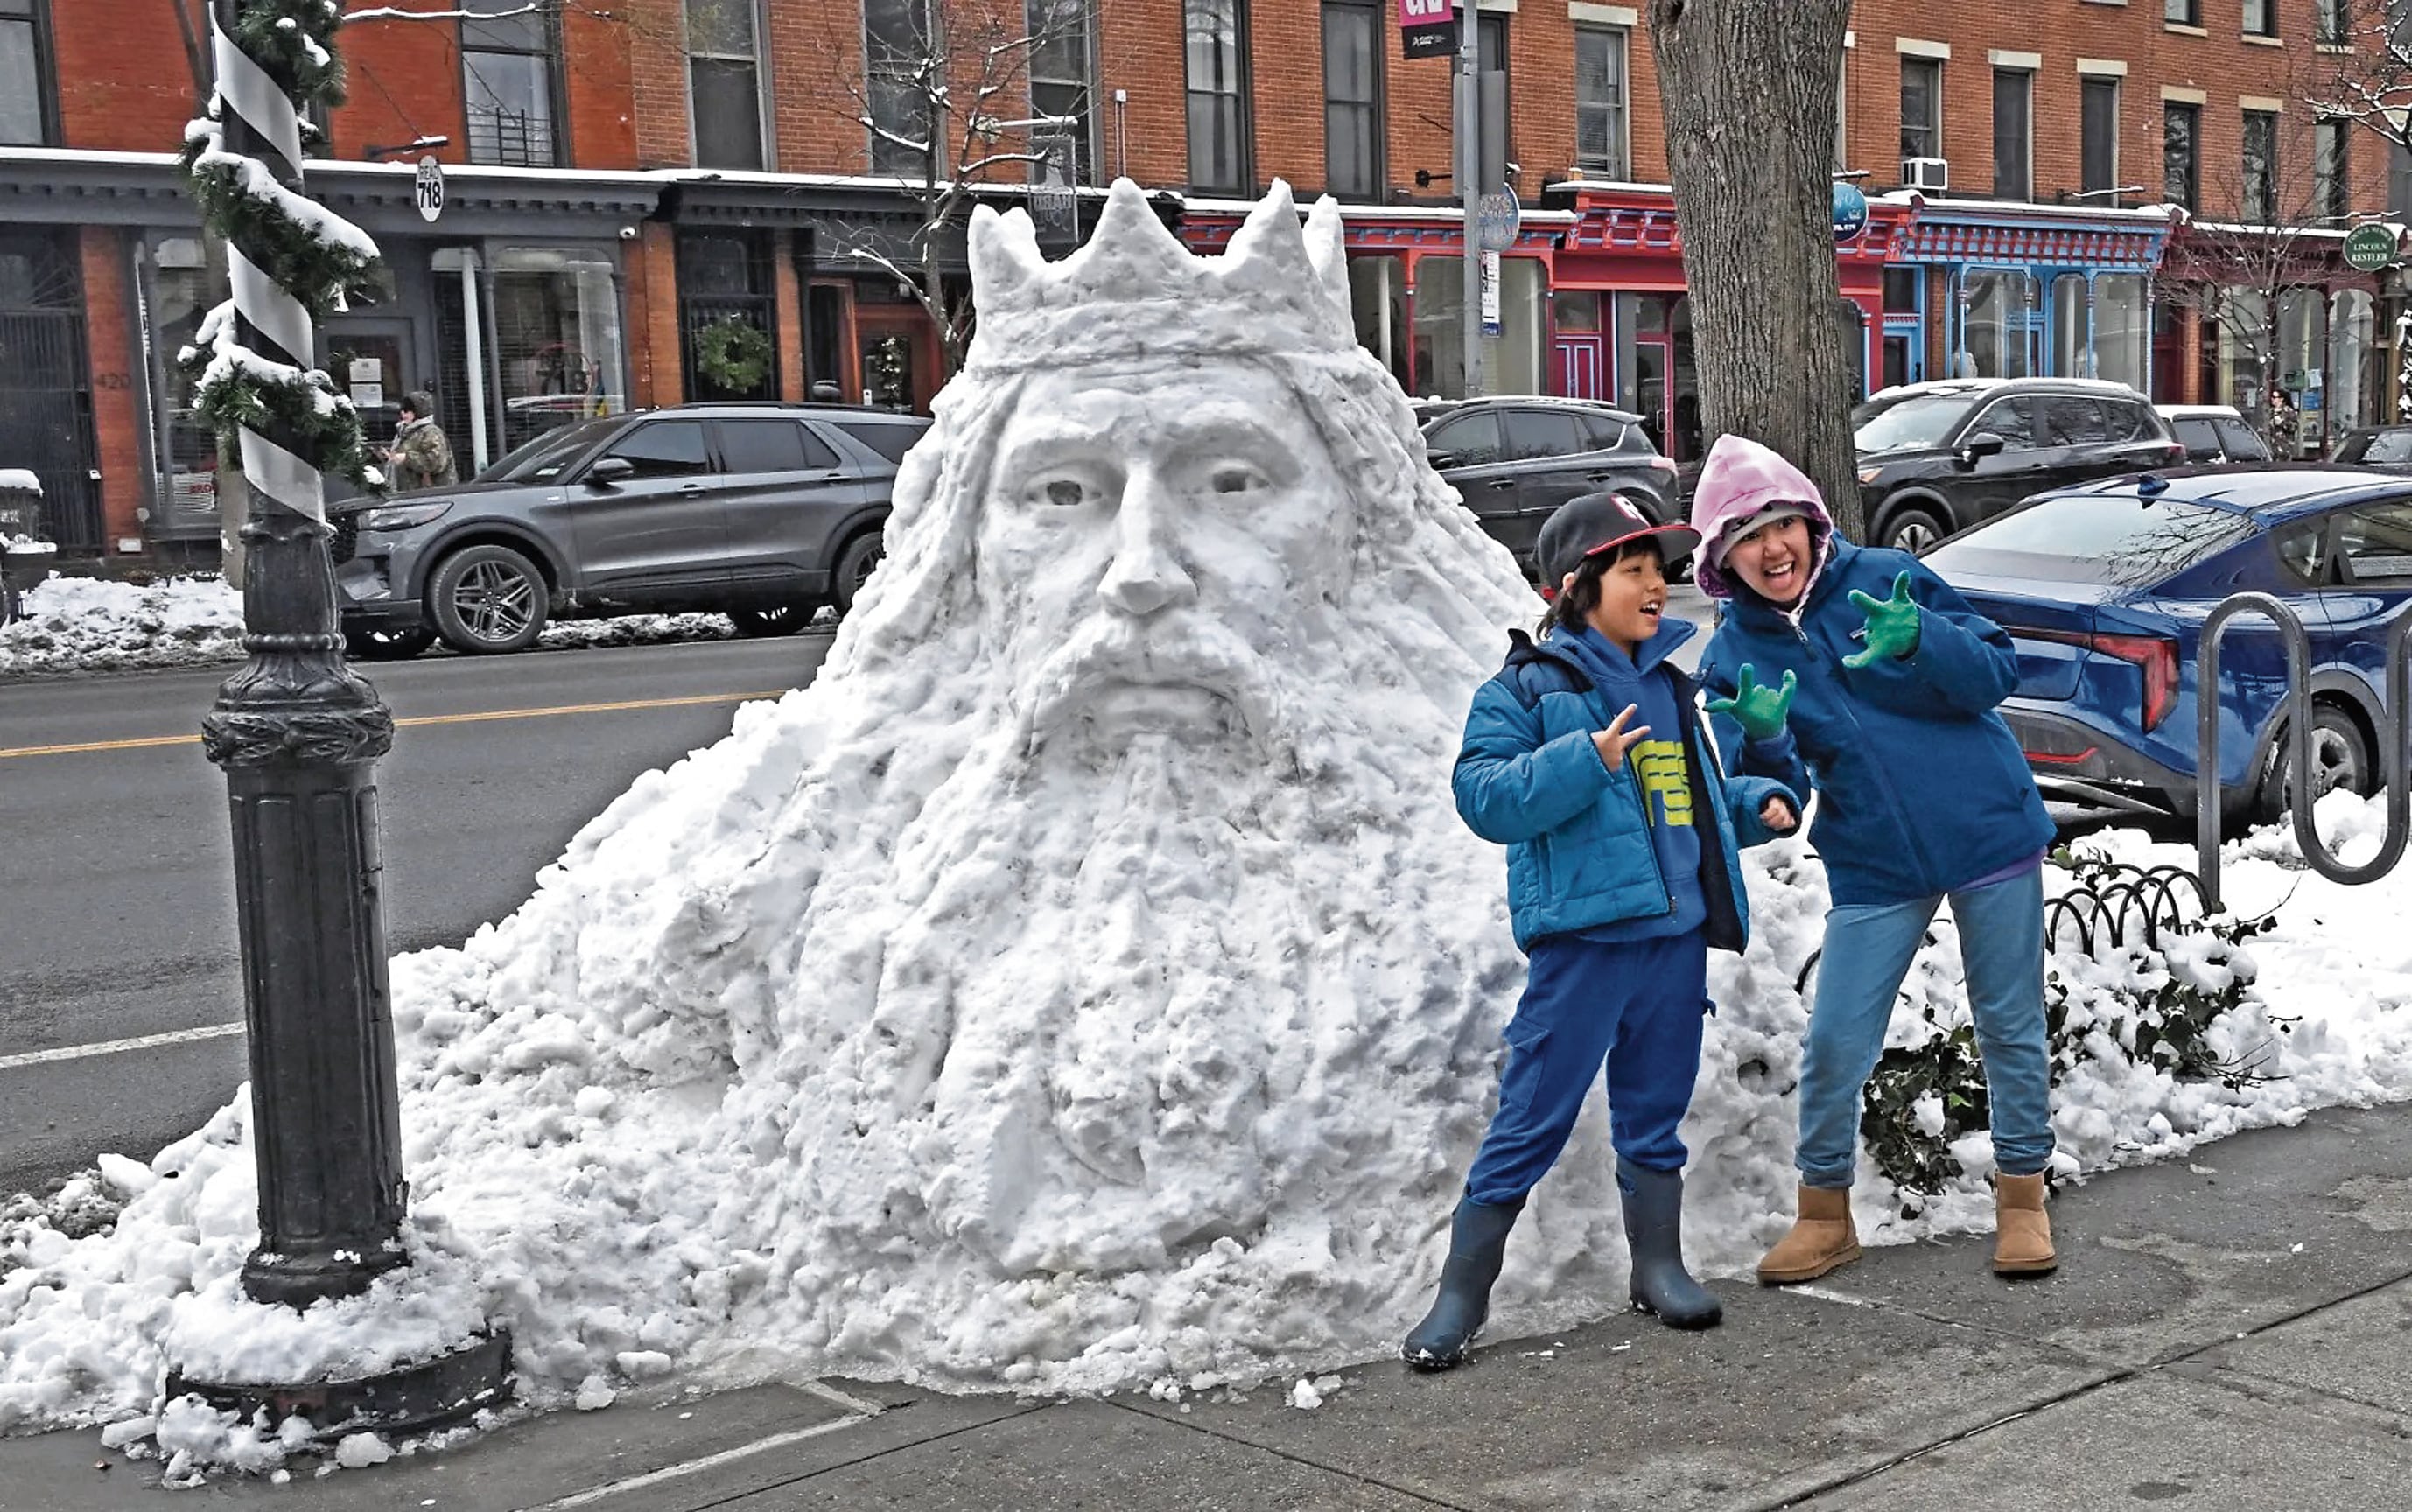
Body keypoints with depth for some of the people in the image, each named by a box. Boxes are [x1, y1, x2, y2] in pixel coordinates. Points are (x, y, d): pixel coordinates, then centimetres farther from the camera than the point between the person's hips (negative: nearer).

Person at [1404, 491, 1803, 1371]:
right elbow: (1484, 797, -14)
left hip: (1676, 932, 6)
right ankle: (1462, 1292, 4)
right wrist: (1588, 758, -22)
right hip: (1583, 935, -6)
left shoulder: (1668, 683, 17)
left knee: (1655, 1110, 15)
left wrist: (1761, 803, 10)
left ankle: (1658, 1265, 30)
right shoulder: (1528, 686, -3)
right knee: (1533, 1117, -4)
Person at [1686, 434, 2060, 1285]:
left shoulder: (1887, 580, -5)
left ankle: (2022, 1198, 27)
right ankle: (1824, 1213, 18)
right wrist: (1761, 742, -30)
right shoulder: (1734, 656, -1)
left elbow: (1997, 673, -8)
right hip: (1873, 868, 1)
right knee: (1834, 1045, -1)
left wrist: (1919, 641, -27)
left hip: (1990, 832, -1)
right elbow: (1767, 794, -7)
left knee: (2010, 1026, 9)